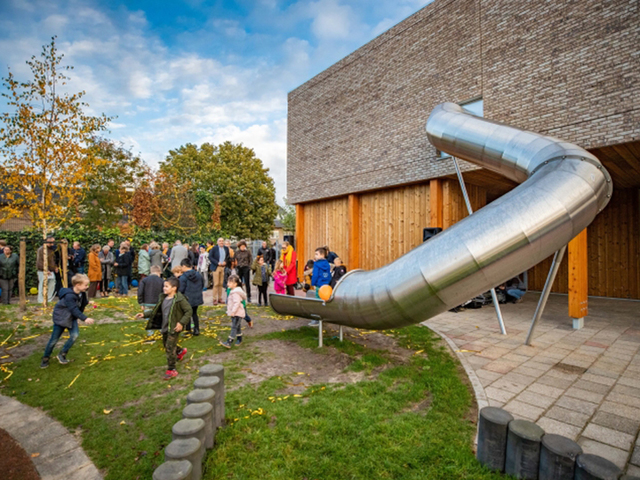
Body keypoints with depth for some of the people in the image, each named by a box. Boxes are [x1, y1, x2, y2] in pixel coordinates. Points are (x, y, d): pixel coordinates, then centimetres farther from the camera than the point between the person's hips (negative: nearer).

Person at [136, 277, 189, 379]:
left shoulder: (180, 299, -19)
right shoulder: (162, 298, 5)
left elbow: (189, 311, -16)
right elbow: (156, 311, 15)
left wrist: (181, 323, -22)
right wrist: (144, 314, 5)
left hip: (174, 328, -8)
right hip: (165, 328, 8)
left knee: (170, 348, -7)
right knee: (166, 345, 23)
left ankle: (171, 370, 6)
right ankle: (180, 351, 51)